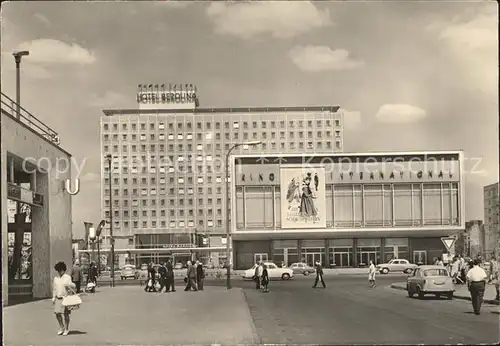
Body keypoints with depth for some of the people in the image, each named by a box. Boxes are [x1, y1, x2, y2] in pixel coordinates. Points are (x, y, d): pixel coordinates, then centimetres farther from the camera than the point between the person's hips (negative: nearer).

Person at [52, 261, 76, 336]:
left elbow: (73, 286, -5)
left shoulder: (67, 277, -4)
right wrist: (53, 297, 11)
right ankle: (61, 328, 22)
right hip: (58, 298, 4)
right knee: (57, 313, 4)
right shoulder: (56, 278, 10)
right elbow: (54, 288, 15)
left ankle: (66, 329, 12)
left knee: (65, 314, 0)